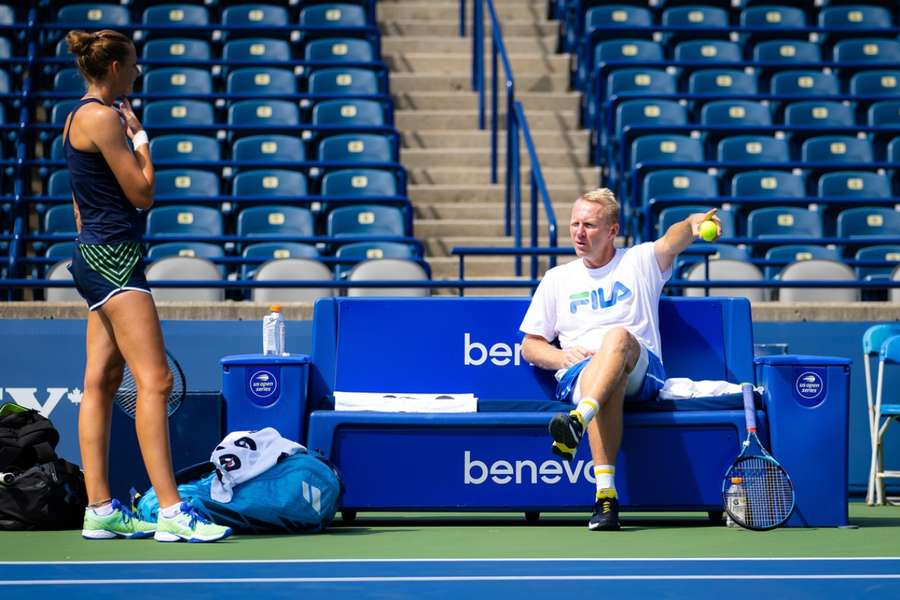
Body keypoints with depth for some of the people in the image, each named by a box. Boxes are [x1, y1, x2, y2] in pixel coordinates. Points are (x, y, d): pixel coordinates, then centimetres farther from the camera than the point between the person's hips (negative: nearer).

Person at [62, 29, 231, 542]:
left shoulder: (82, 116, 17)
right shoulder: (103, 117, -14)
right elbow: (142, 193, -14)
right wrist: (141, 137, -1)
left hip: (95, 255, 11)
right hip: (113, 256, -11)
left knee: (101, 383, 8)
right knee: (154, 381, -14)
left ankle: (101, 510, 9)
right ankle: (171, 512, -18)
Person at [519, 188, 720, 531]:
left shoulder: (640, 261, 17)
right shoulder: (557, 279, 24)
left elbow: (674, 239, -6)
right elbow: (530, 347, 22)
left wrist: (695, 225, -31)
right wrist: (562, 356, -1)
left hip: (641, 371, -1)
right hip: (579, 374, 1)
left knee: (618, 336, -37)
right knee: (600, 378, -38)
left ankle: (578, 422, -64)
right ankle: (605, 496, -53)